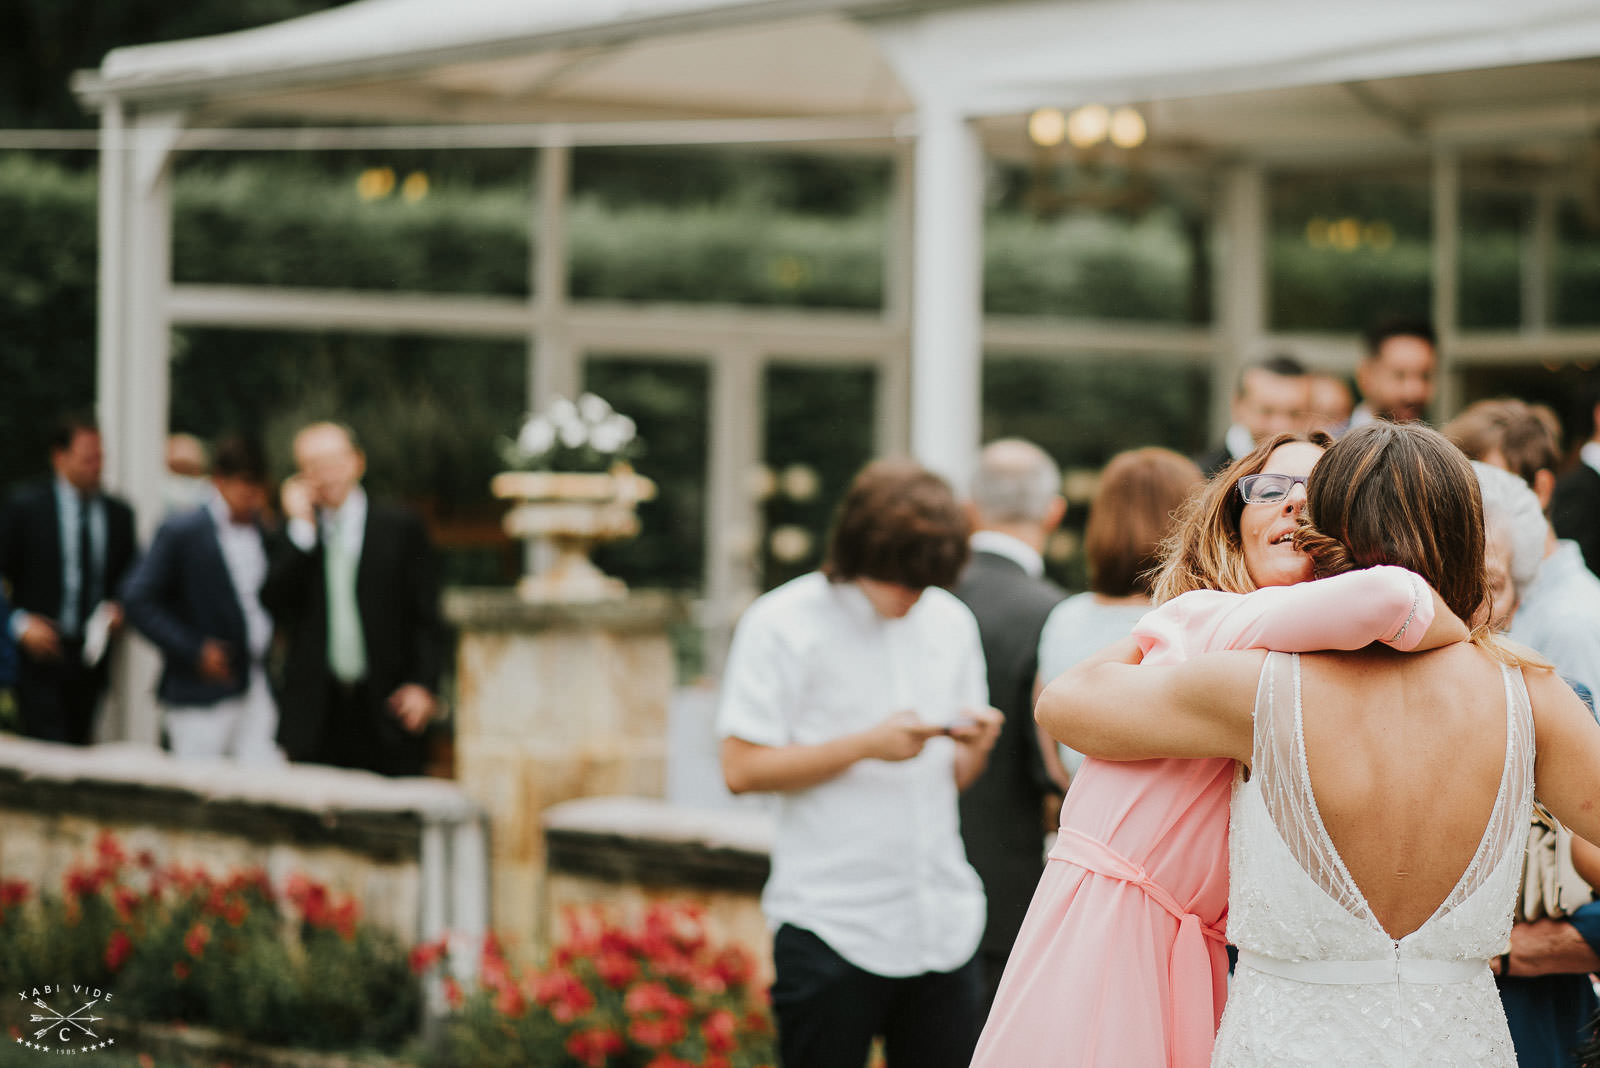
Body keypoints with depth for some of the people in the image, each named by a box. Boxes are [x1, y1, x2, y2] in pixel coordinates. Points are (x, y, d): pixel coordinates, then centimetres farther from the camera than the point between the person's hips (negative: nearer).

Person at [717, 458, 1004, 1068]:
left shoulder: (950, 622, 12)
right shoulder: (783, 623, -3)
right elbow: (742, 769, -9)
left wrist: (975, 747, -5)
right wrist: (868, 745, -15)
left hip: (945, 922, 4)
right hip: (831, 927, -4)